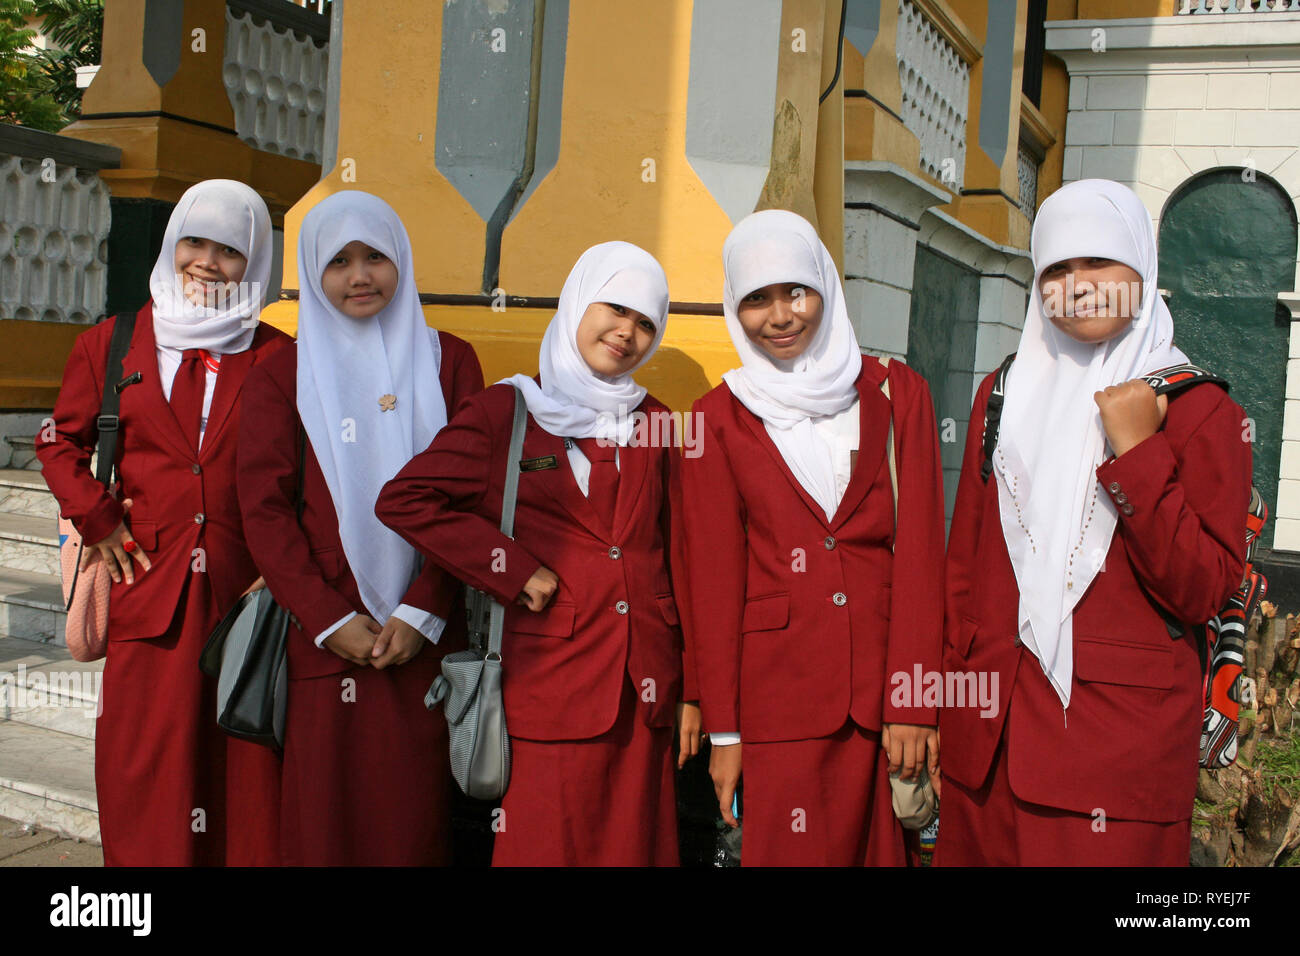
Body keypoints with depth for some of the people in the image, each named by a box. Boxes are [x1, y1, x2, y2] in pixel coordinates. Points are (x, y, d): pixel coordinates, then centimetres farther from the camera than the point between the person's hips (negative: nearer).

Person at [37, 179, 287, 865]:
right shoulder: (110, 345, 8)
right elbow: (59, 441, 18)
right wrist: (95, 518, 4)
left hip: (245, 592, -1)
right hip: (147, 589, 1)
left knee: (242, 767, 4)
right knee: (144, 763, 6)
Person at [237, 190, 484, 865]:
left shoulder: (448, 361, 7)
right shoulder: (283, 375, 7)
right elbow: (264, 510, 0)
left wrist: (422, 613, -9)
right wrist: (331, 619, -10)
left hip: (424, 630, 0)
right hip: (321, 633, 0)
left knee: (414, 816, 4)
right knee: (323, 817, 3)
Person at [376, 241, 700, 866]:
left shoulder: (653, 422, 12)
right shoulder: (506, 412, 1)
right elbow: (404, 501, -5)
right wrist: (516, 569, -10)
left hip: (646, 686, 4)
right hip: (551, 683, -3)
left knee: (638, 846, 10)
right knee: (548, 848, 1)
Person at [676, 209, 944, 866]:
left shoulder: (897, 394, 5)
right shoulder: (718, 418, 4)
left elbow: (920, 552, 1)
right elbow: (713, 577, 2)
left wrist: (912, 704, -6)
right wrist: (723, 729, -1)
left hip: (885, 684, 1)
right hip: (778, 686, -1)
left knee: (882, 849, 8)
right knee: (789, 851, 1)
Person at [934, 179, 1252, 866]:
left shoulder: (1202, 410, -2)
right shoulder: (1004, 394, 9)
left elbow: (1204, 595, -10)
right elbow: (964, 560, 11)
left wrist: (1137, 455, -17)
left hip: (1124, 734, -3)